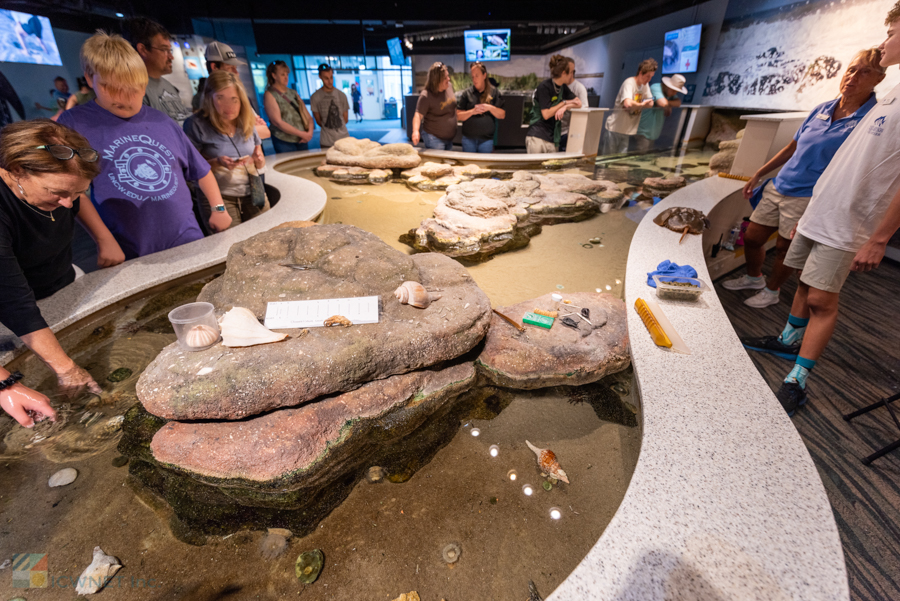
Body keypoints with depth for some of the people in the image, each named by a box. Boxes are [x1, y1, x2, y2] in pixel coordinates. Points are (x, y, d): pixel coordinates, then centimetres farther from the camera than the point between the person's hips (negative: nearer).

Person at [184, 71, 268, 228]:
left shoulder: (247, 123, 9)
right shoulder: (197, 125, -4)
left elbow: (261, 164, 16)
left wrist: (259, 159, -7)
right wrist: (217, 163, -19)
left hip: (253, 193, 4)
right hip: (219, 197, -4)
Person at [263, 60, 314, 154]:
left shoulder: (293, 93, 15)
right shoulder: (269, 95, -2)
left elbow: (307, 116, 12)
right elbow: (277, 122, -12)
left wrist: (310, 132, -9)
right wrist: (301, 134, -14)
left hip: (302, 140, 5)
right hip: (284, 142, -5)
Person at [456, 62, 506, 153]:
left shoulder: (494, 92, 5)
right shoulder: (466, 93, 4)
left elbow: (502, 115, 2)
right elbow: (459, 116, 0)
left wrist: (489, 108, -14)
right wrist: (472, 111, -16)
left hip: (487, 139, 0)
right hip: (468, 139, 0)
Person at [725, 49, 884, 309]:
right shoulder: (823, 109, 9)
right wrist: (758, 174, 17)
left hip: (807, 197, -6)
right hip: (777, 187, 6)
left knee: (784, 248, 5)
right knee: (752, 238, 11)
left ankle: (771, 291, 27)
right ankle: (753, 278, 36)